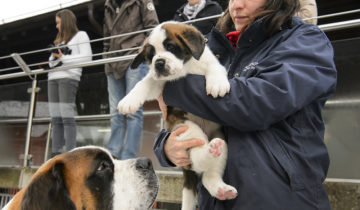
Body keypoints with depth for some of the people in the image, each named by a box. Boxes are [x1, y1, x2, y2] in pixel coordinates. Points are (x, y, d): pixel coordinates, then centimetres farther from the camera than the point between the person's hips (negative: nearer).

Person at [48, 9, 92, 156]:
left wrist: (63, 57, -8)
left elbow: (87, 57, -6)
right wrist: (54, 58, 1)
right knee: (55, 118, 2)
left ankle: (70, 154, -12)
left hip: (69, 77, -7)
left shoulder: (80, 35, 7)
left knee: (67, 116, -13)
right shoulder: (59, 40, 29)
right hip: (53, 78, 7)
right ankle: (56, 153, 3)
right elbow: (52, 60, 25)